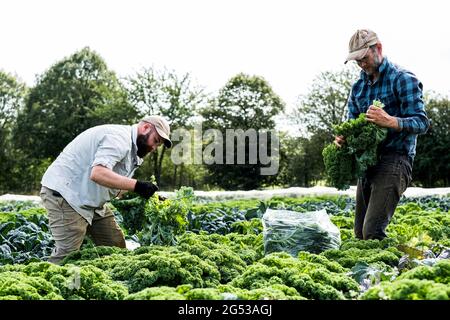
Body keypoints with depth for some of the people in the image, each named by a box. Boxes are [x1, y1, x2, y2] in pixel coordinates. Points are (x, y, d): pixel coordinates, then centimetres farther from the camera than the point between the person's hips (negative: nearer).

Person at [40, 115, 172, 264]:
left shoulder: (130, 146, 16)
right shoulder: (119, 137, -18)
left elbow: (117, 187, 14)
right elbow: (98, 173, -33)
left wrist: (147, 196, 2)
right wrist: (137, 185, -35)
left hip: (91, 201, 11)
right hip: (64, 192, -11)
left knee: (116, 246, 6)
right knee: (67, 254, -16)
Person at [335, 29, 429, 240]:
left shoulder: (403, 79, -4)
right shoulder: (358, 87, 18)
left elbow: (422, 123, -10)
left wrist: (391, 122, -30)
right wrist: (342, 136, -7)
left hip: (393, 161, -7)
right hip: (366, 164, 8)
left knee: (372, 232, -19)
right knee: (360, 233, 9)